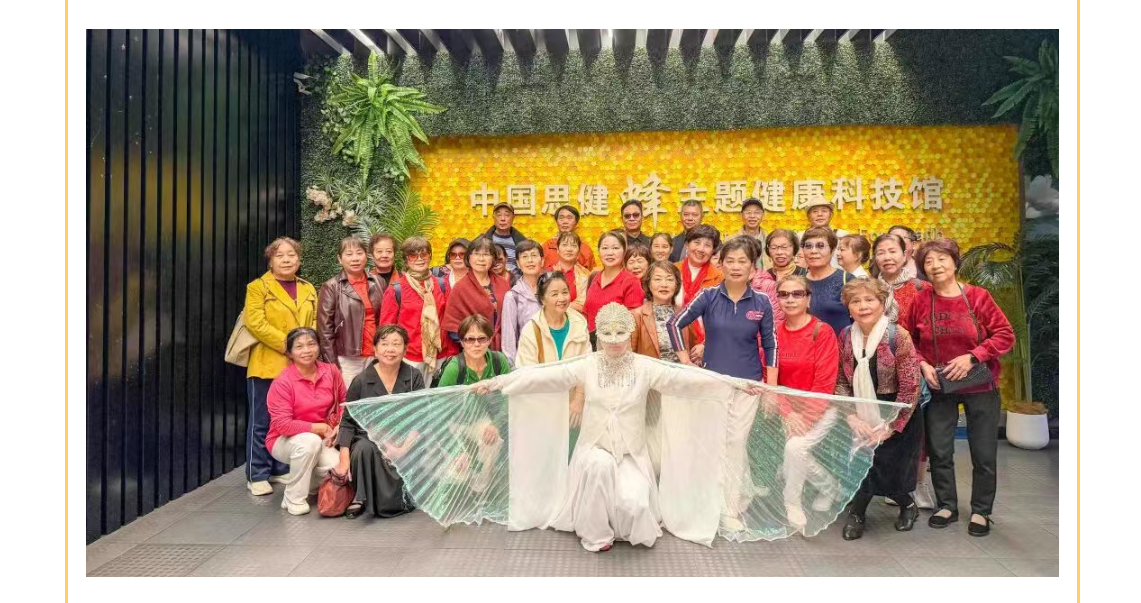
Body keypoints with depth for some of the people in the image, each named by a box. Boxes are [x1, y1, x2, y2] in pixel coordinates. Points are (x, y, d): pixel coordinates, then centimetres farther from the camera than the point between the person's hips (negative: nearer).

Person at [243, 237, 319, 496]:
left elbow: (315, 322, 10)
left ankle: (282, 470, 24)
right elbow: (255, 323, -13)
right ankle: (257, 475, 10)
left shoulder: (308, 290, 14)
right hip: (267, 365, -5)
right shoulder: (258, 287, -2)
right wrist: (287, 345, -18)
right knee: (262, 422, 1)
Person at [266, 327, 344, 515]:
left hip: (321, 439, 4)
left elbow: (343, 402, 5)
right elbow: (283, 425, -21)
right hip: (285, 440, -4)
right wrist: (319, 428, -22)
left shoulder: (331, 371, -4)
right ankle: (293, 498, -16)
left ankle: (308, 484, 14)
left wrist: (338, 426, -14)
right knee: (310, 441, -37)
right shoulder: (282, 382, -17)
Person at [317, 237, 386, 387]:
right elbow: (325, 329, -5)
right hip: (347, 360, -3)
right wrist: (332, 365, -9)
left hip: (375, 357, 4)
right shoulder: (331, 287, -3)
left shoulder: (377, 283, 9)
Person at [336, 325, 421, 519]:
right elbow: (348, 422, 2)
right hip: (368, 438, 0)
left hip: (402, 441, 1)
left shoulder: (414, 377, 3)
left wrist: (404, 447, -15)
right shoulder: (361, 381, 0)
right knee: (365, 448, -34)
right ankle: (362, 499, -12)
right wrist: (344, 458, -10)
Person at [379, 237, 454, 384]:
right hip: (410, 358, -3)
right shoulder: (396, 289, -3)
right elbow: (386, 326, 0)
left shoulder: (441, 285, 7)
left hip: (438, 355, 3)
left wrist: (452, 353, 8)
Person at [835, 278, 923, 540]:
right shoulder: (846, 337, -1)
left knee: (888, 472, 0)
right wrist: (852, 417, -11)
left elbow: (910, 388, -17)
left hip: (897, 421, -3)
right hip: (862, 420, 4)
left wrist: (889, 428, -17)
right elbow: (841, 382, 2)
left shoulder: (898, 337, -17)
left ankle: (907, 505, 34)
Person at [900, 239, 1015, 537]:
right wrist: (922, 364, -11)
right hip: (939, 387, 2)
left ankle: (981, 511, 25)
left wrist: (972, 357, -19)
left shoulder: (978, 296, -10)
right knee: (939, 451, 9)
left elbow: (1006, 335, -9)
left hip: (980, 387, -1)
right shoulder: (920, 301, -5)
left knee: (984, 454, 7)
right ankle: (947, 506, 28)